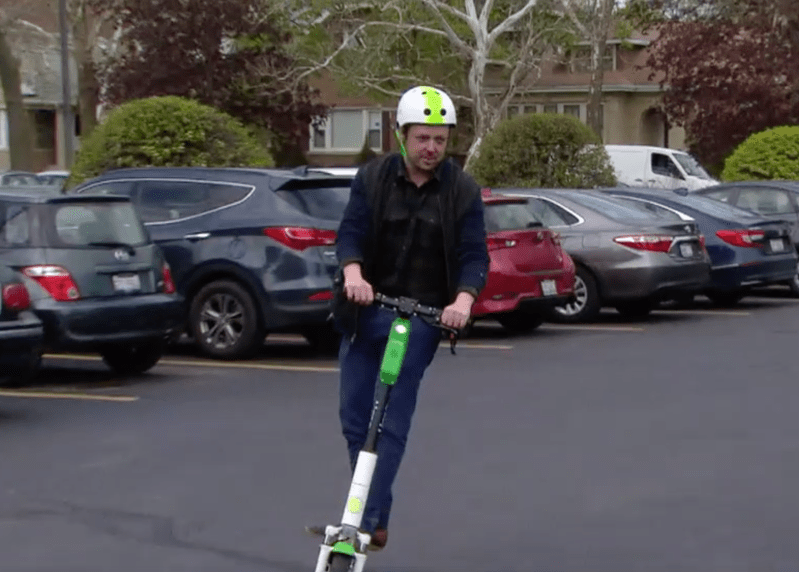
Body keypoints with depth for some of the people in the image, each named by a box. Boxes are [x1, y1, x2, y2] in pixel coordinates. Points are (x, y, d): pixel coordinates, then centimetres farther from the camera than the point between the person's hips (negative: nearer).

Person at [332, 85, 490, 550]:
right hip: (365, 310, 3)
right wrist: (353, 273, -29)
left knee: (392, 422, -9)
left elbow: (474, 255, -7)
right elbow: (351, 230, -7)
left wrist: (463, 300, -27)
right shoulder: (373, 177, 1)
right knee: (354, 416, 6)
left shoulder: (463, 192, -2)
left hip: (419, 316, -3)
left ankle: (370, 521, -7)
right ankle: (368, 509, 21)